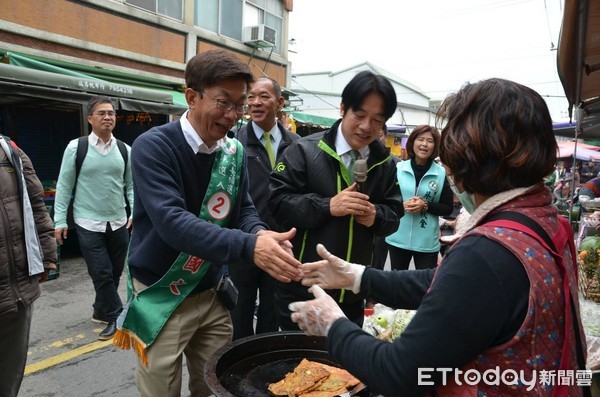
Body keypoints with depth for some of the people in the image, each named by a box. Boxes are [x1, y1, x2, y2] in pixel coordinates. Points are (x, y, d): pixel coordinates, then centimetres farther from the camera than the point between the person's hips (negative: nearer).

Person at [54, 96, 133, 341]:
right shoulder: (76, 148, -4)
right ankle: (116, 317, 12)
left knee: (114, 273, 13)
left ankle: (101, 311, 34)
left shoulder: (125, 150, 4)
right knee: (101, 274, -4)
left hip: (119, 223, 4)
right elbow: (64, 187, -2)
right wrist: (60, 221, -5)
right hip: (88, 224, -3)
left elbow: (131, 185, 9)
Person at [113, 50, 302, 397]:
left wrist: (260, 234, -22)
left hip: (213, 294, 5)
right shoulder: (154, 147, -19)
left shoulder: (235, 152, 0)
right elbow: (171, 221, -31)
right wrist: (248, 246, -43)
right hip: (162, 300, -5)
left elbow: (244, 209, 2)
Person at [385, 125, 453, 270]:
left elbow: (448, 208, 0)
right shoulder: (398, 168, -2)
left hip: (427, 242, -1)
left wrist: (426, 206, -16)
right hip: (398, 238, 2)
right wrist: (401, 205, -14)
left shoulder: (442, 173, -5)